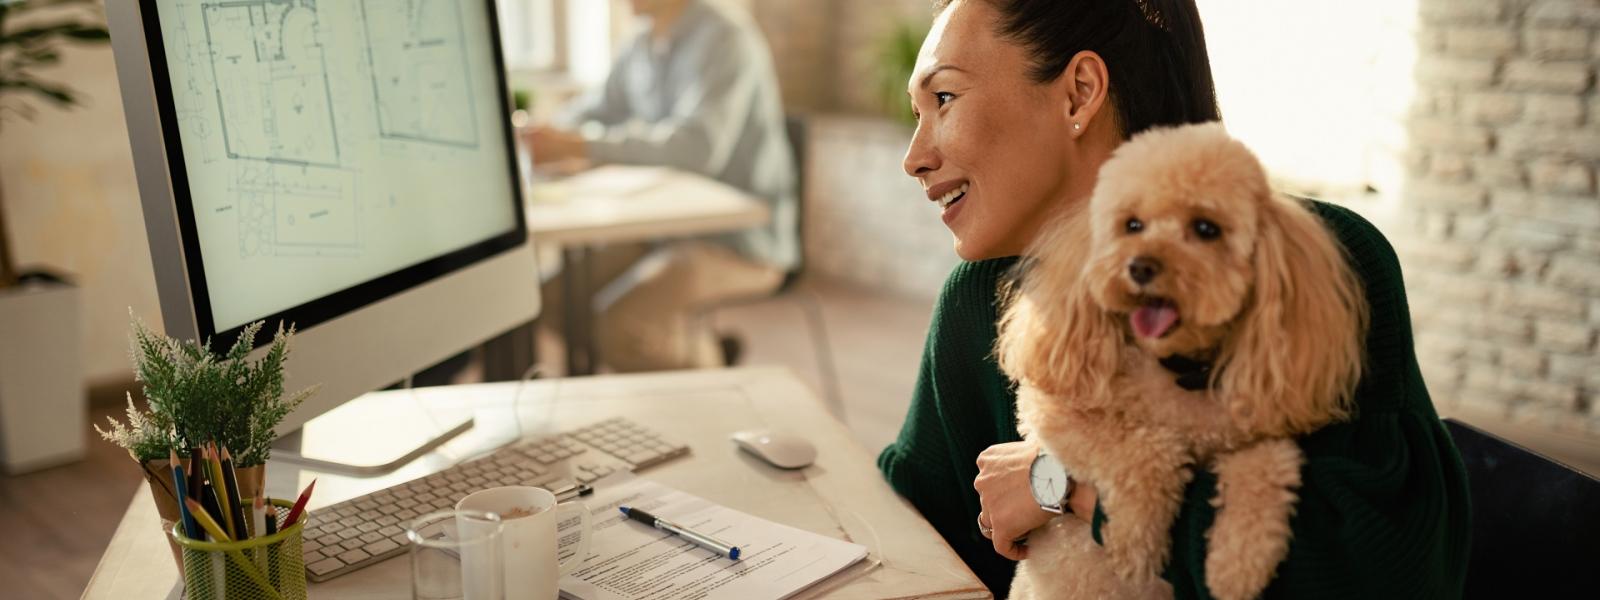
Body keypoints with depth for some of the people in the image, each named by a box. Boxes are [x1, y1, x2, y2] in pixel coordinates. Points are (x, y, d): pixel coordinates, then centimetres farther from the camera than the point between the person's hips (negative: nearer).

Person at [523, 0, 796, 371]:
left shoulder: (725, 37, -17)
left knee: (619, 325, -26)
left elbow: (701, 146, -30)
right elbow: (597, 112, 20)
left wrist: (578, 145, -34)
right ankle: (705, 351, 12)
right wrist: (544, 142, -3)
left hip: (742, 242, -8)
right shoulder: (641, 49, 8)